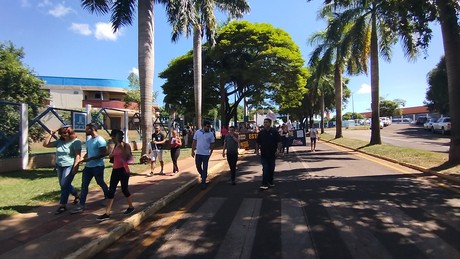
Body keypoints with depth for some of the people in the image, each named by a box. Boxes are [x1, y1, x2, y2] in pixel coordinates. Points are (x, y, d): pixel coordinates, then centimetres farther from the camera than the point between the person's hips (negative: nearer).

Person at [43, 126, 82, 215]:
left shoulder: (76, 141, -13)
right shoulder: (59, 141, 6)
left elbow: (78, 155, -17)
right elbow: (45, 144, 10)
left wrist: (75, 167, -23)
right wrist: (51, 135, 1)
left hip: (69, 166, -7)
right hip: (59, 166, 7)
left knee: (64, 185, -8)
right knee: (65, 185, 16)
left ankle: (62, 206, 0)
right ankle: (76, 195, 37)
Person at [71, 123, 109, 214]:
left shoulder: (100, 140, -18)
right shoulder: (89, 139, 11)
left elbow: (104, 153, -23)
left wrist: (90, 158, -24)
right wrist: (84, 157, 0)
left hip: (97, 166, -8)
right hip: (88, 166, 8)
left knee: (100, 183, 9)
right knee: (84, 185, 3)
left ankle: (107, 198, 34)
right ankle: (82, 205, 6)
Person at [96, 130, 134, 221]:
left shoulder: (126, 145, -9)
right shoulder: (115, 146, 12)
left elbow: (129, 157, -21)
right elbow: (110, 156, 8)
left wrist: (122, 148, -27)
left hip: (123, 170, -7)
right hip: (115, 170, 7)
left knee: (124, 189, 5)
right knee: (111, 191, 3)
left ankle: (131, 207, 27)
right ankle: (107, 213, 5)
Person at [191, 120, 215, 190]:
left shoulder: (211, 134, -4)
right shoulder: (197, 132, 0)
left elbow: (212, 144, 1)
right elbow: (194, 142, 5)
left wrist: (210, 153, -1)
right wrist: (192, 151, 1)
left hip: (206, 154, -2)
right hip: (198, 153, 2)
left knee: (204, 169, 2)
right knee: (198, 167, 12)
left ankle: (203, 183, 10)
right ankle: (203, 176, 39)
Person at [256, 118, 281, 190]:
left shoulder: (274, 131, -3)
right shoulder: (261, 132, 3)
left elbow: (279, 142, -2)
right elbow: (258, 142, 12)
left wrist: (278, 150, -12)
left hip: (272, 154, 0)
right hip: (264, 154, 0)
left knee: (271, 169, 11)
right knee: (265, 169, -7)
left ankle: (270, 182, 28)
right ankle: (264, 184, -8)